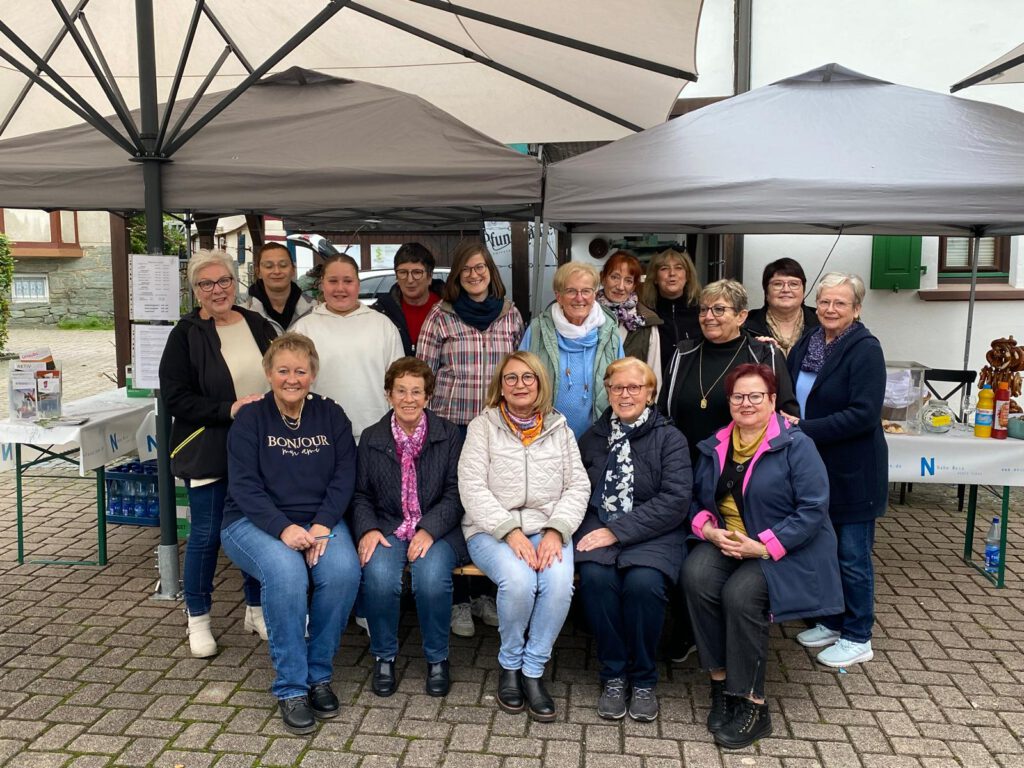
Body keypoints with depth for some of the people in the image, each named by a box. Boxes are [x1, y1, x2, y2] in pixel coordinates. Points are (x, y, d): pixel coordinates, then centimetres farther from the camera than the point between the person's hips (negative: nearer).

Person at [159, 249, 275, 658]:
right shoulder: (186, 334, -5)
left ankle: (256, 608, 29)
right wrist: (230, 409, -21)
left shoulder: (258, 326, 7)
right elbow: (175, 398, -11)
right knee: (206, 534, 5)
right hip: (209, 452, -4)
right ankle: (198, 620, 22)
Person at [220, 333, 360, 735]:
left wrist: (322, 525, -16)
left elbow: (344, 477, 1)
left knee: (344, 571, -28)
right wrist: (284, 529, -24)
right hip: (255, 521, -2)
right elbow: (245, 486, -9)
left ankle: (319, 675, -8)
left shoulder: (331, 415, 7)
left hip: (319, 520, 2)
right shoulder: (250, 418, 0)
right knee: (286, 572, -33)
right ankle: (290, 687, -17)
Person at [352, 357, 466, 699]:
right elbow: (361, 495, 9)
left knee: (432, 577, -31)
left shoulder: (449, 434, 4)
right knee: (379, 575, -30)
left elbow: (455, 493, -1)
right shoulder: (371, 438, 10)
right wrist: (367, 529, -10)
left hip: (437, 530, -1)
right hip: (388, 528, 1)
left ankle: (437, 659, -4)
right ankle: (383, 657, -3)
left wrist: (430, 530, -16)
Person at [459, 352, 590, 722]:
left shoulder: (559, 428, 13)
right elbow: (472, 488, -5)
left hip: (547, 529, 2)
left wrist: (555, 531, -11)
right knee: (518, 580, -31)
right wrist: (511, 532, -17)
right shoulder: (483, 426, 5)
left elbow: (578, 486, 6)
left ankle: (532, 670, -8)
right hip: (492, 529, -2)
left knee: (559, 581, -28)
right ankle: (509, 665, -3)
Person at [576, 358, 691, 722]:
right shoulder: (592, 438, 15)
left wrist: (618, 530, -16)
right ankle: (614, 674, -7)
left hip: (654, 533, -2)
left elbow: (675, 500, -9)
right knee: (595, 576, -29)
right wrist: (597, 530, -10)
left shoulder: (670, 438, 2)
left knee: (644, 581, -32)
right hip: (599, 528, 2)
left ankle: (643, 679, -6)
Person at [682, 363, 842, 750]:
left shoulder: (796, 445, -7)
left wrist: (764, 546, -21)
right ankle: (720, 680, -13)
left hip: (784, 551, -4)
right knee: (695, 576, -27)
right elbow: (696, 499, 14)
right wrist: (707, 529, -9)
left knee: (740, 594, -31)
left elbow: (813, 510, -14)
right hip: (723, 542, 5)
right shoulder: (715, 446, 11)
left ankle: (752, 704, -13)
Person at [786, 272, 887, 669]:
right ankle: (832, 622, 35)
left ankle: (857, 638, 21)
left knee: (853, 557, 5)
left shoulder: (865, 350, -14)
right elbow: (789, 396, 15)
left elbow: (863, 414, -23)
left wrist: (804, 429, -24)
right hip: (814, 468, 7)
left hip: (853, 472, -7)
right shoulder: (806, 344, 6)